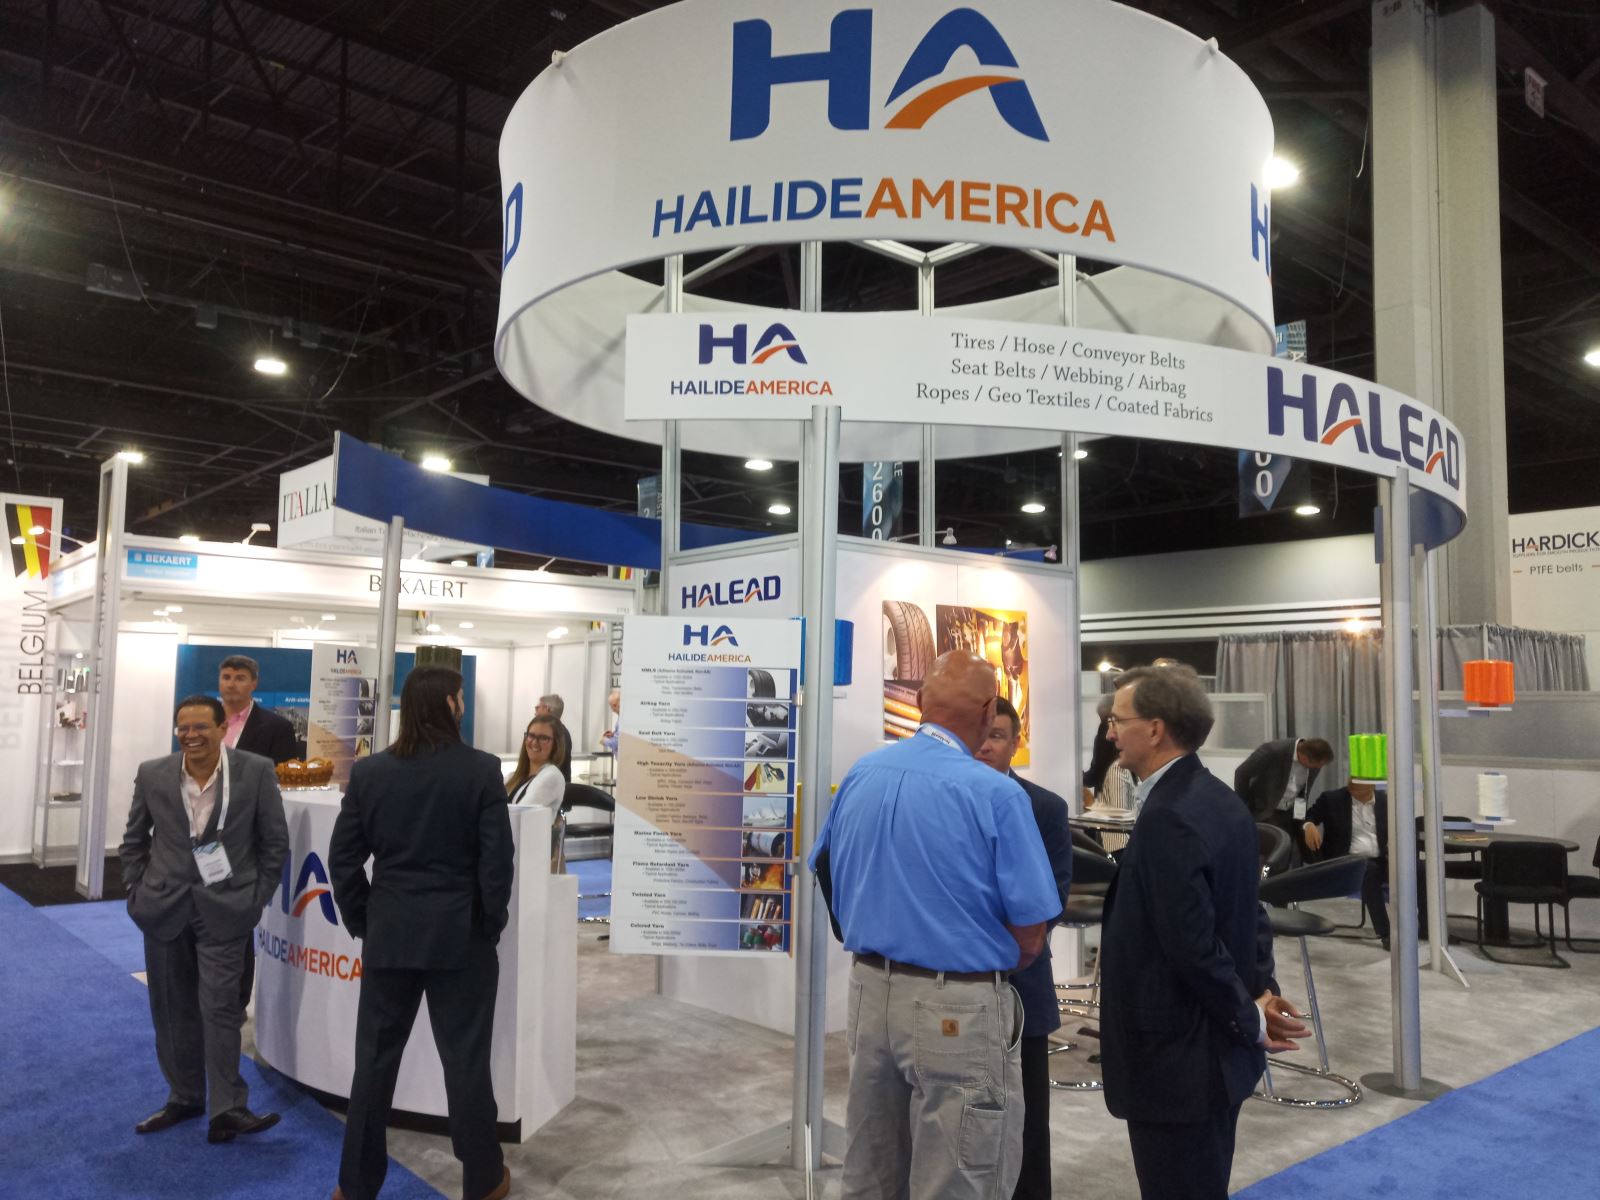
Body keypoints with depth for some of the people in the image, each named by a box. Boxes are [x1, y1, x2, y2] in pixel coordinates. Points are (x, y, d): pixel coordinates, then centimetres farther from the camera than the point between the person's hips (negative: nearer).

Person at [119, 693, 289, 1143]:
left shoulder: (256, 772, -10)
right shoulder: (152, 774, -2)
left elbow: (275, 843, -3)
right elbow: (134, 841, 11)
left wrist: (257, 899, -4)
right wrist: (137, 894, 5)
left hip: (223, 908, -4)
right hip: (164, 907, 4)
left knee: (220, 1006, -5)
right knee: (171, 1008, 13)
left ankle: (226, 1110, 1)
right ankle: (184, 1097, 29)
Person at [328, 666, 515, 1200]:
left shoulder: (369, 771, -1)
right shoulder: (481, 770, -11)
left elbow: (343, 859, 1)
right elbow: (497, 859, -11)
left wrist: (362, 924, 11)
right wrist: (491, 925, 2)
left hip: (389, 935, 3)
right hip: (460, 935, -3)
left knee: (375, 1059, 14)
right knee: (466, 1060, 8)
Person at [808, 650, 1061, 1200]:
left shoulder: (860, 776, 0)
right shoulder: (996, 794, -17)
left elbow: (826, 874, 12)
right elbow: (1030, 938, -14)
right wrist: (979, 964, 4)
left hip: (869, 990, 6)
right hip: (957, 1009, -6)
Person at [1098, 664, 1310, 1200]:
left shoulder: (1167, 818, -24)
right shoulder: (1217, 797, 7)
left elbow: (1193, 945, -25)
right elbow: (1246, 909, 12)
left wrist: (1249, 1020, -12)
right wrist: (1261, 992, 5)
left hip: (1174, 1057, -10)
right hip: (1213, 1047, 10)